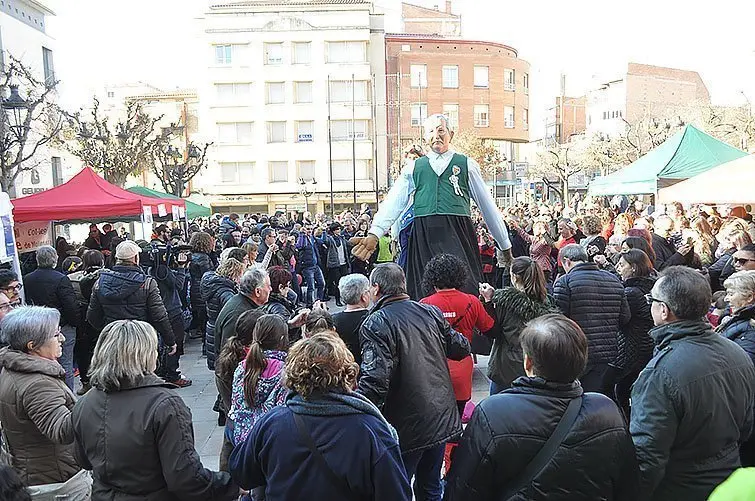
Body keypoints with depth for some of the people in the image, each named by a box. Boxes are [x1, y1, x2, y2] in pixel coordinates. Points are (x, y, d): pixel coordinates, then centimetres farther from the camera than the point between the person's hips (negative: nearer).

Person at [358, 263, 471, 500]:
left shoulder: (375, 323, -16)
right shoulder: (430, 312, 1)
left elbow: (375, 379, -27)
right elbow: (461, 348, 11)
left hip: (406, 427, -6)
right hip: (442, 418, 6)